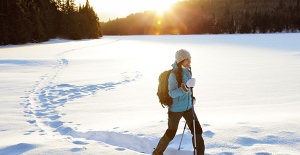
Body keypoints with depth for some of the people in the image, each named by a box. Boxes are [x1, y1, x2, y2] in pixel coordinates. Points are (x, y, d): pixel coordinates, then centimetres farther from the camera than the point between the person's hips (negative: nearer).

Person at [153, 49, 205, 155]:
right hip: (175, 109, -6)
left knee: (197, 131, 2)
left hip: (188, 107, 6)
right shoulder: (173, 75, -21)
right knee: (170, 134, 7)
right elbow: (172, 93, -25)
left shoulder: (187, 71, 1)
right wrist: (182, 90, -39)